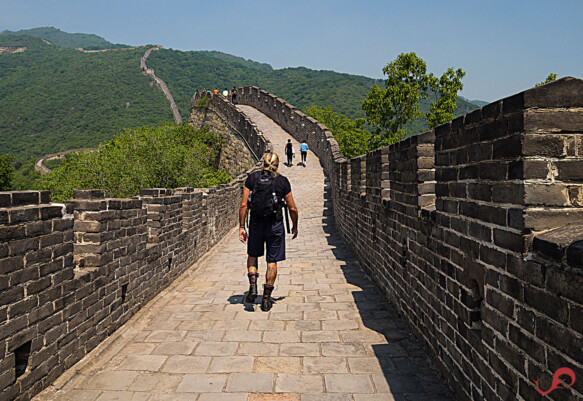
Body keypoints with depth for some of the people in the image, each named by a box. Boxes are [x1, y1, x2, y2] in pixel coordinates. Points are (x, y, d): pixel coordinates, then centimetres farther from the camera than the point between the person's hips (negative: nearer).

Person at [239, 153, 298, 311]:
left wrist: (241, 227, 1)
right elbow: (292, 208, -2)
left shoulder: (252, 178, 0)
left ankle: (253, 286, 4)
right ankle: (266, 298, 10)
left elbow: (243, 205, -4)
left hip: (256, 223, 1)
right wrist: (295, 226, 13)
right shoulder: (282, 181, -3)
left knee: (252, 255, 22)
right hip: (275, 225, -1)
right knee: (272, 261, 9)